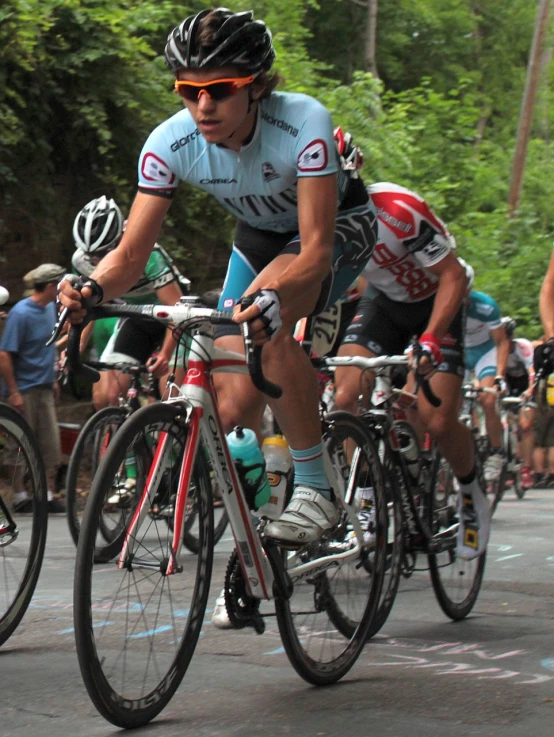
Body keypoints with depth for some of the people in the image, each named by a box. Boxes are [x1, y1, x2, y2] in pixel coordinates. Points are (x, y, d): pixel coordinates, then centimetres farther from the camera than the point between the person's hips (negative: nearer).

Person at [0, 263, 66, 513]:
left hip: (44, 389, 7)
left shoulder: (50, 308, 7)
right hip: (23, 391, -7)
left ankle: (48, 494, 12)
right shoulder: (20, 313, -16)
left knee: (51, 445, 5)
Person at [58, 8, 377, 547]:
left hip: (338, 225, -5)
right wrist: (93, 290, -47)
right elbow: (131, 252, -25)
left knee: (268, 321, -36)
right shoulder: (170, 143, -25)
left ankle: (315, 489, -23)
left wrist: (274, 294, -61)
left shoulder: (303, 123, -36)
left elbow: (316, 248, -41)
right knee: (233, 409, -7)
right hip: (261, 235, 5)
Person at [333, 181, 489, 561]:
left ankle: (471, 490, 16)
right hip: (384, 299, 5)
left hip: (438, 300, -4)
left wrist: (430, 338, -38)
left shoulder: (398, 210, -34)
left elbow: (453, 276, -27)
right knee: (345, 398, -17)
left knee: (437, 421, -14)